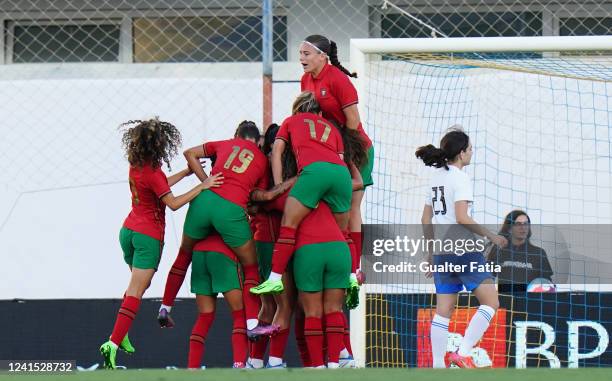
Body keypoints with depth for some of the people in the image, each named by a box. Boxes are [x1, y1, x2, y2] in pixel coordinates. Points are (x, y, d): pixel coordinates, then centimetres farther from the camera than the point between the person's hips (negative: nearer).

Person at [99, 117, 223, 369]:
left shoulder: (136, 165, 5)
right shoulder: (152, 172, -20)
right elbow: (173, 203, -19)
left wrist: (186, 172, 20)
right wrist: (202, 187, -18)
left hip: (129, 230, 8)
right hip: (148, 236, -8)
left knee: (137, 286, 25)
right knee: (136, 292, -8)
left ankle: (121, 335, 20)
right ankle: (114, 343, -16)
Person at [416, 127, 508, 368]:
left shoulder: (436, 178, 14)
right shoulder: (460, 178, -10)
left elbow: (426, 220, 17)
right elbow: (462, 218, -19)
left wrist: (431, 254, 23)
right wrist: (490, 235, -11)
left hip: (441, 252, 8)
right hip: (464, 251, -8)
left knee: (444, 310, 7)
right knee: (491, 302, -4)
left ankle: (438, 365, 1)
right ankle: (463, 353, -14)